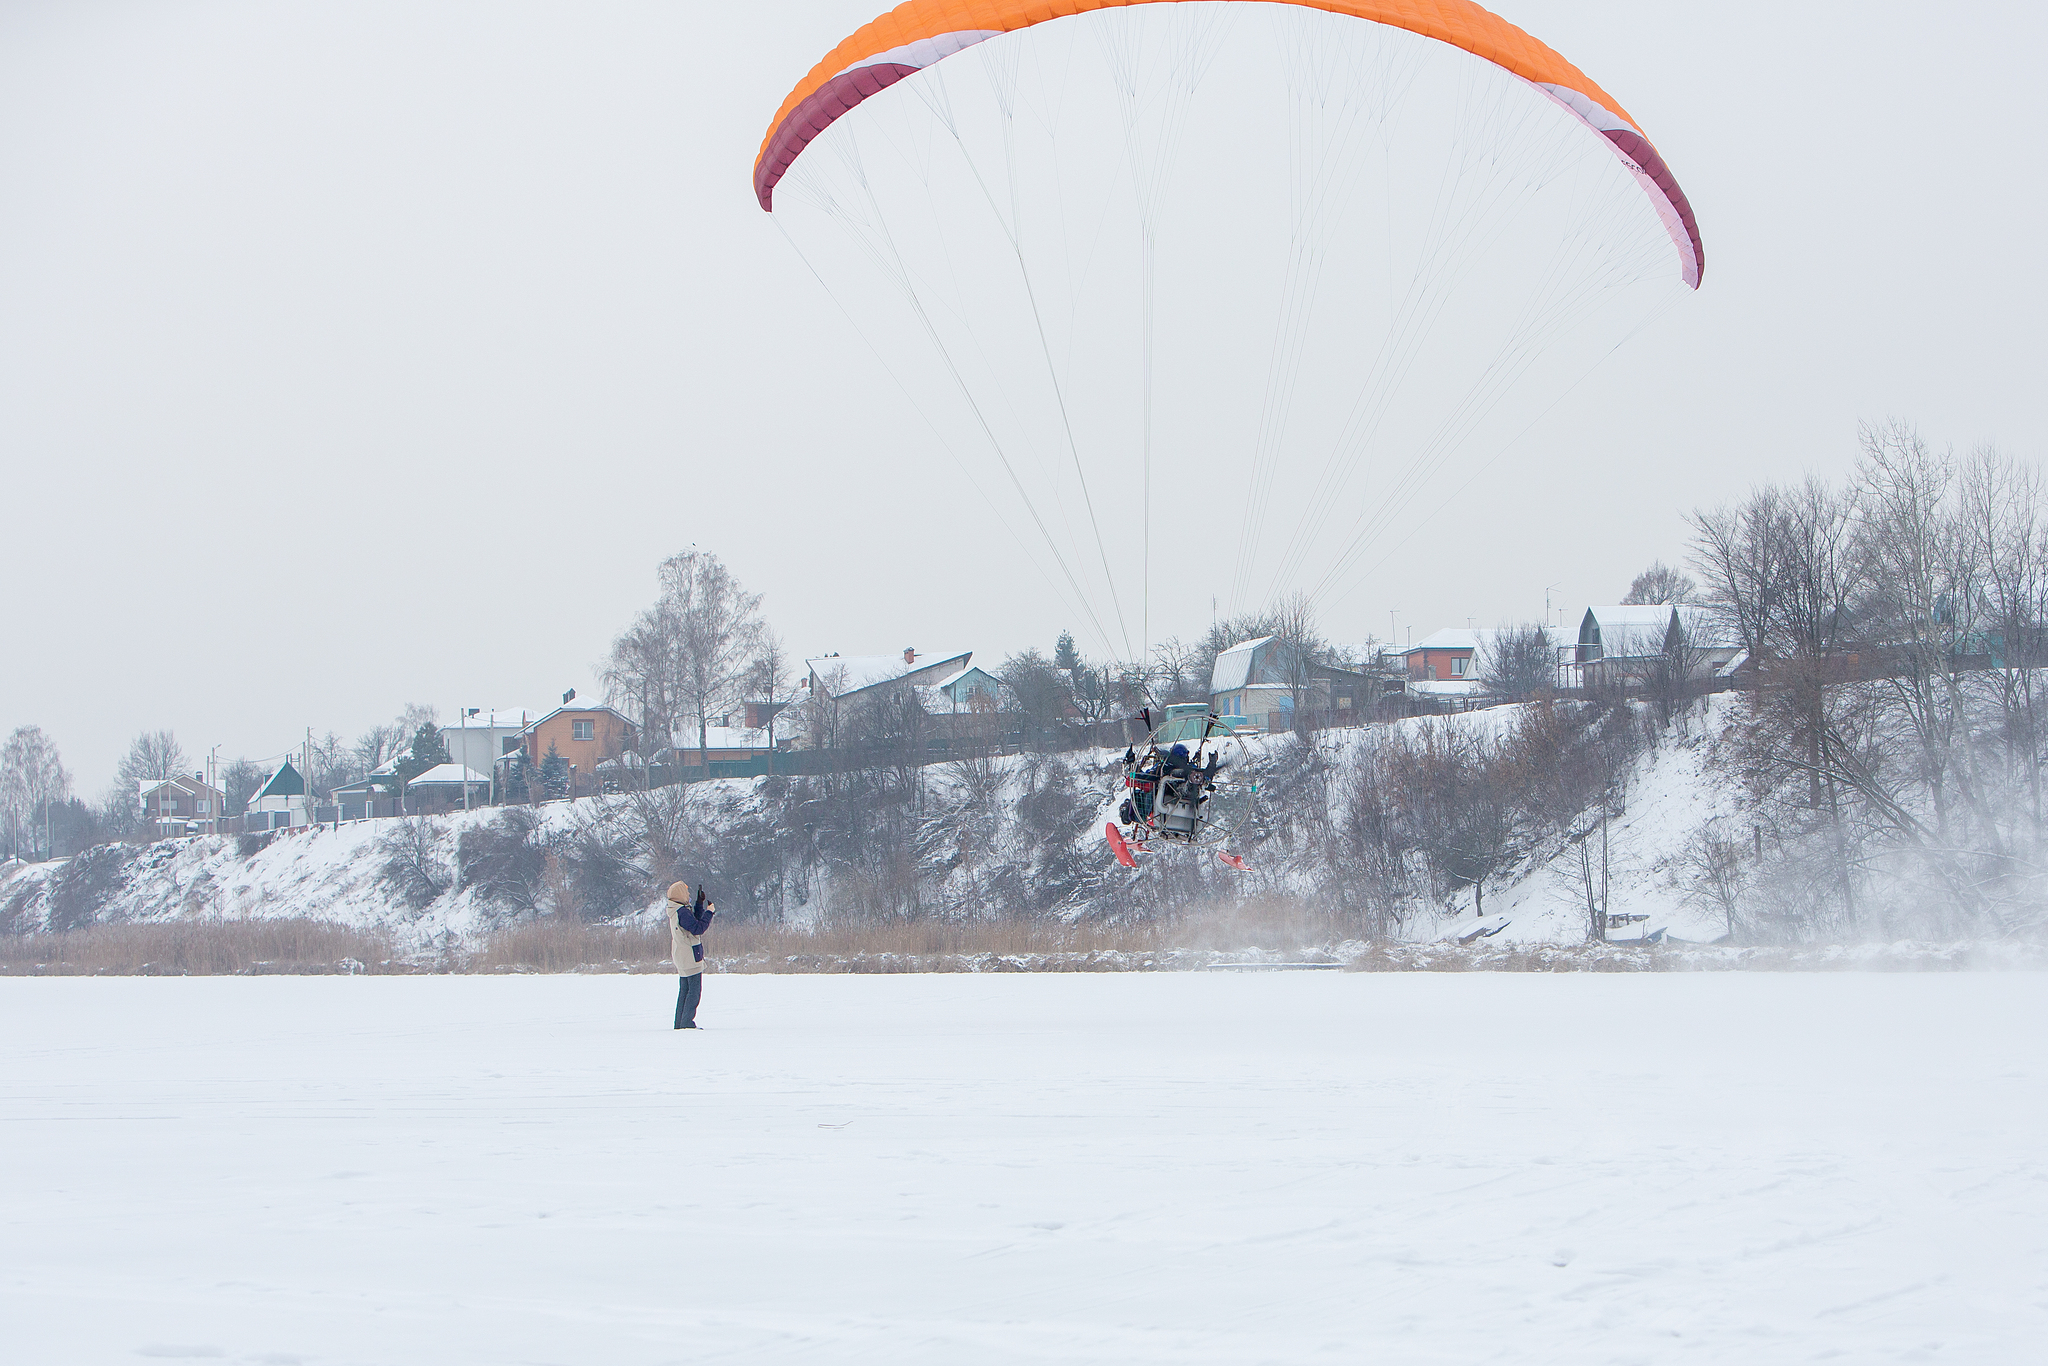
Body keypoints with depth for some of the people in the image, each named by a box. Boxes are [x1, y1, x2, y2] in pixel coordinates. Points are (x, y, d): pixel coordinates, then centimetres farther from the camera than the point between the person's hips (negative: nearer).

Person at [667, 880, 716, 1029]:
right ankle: (687, 1022, -9)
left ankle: (679, 1023, 15)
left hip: (682, 959, 10)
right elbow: (697, 929, -22)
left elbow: (695, 920, 22)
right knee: (694, 991, -7)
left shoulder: (676, 911, 12)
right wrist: (709, 912, -14)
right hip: (691, 957, -10)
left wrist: (700, 902, 17)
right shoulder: (682, 912, -19)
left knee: (684, 990, 13)